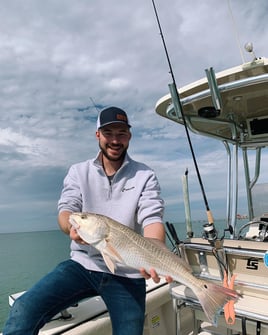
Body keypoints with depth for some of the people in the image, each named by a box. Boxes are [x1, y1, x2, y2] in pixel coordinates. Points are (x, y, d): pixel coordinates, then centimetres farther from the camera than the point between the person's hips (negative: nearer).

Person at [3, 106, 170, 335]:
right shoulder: (78, 172, 6)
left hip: (128, 274, 0)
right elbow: (66, 210, -3)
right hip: (83, 264, 1)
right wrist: (72, 227, -28)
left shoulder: (145, 176, -1)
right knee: (23, 311, -17)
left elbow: (152, 219, -12)